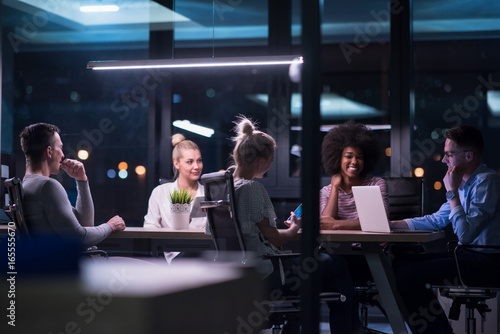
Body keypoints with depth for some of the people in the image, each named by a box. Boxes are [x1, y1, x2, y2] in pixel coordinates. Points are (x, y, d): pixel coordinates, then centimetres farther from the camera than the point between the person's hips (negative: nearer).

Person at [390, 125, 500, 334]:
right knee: (401, 264, 9)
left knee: (407, 275, -19)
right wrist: (391, 224, 14)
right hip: (469, 254, 10)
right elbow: (437, 220, 20)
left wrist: (452, 192, -16)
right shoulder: (466, 182, 13)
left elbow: (465, 234, -24)